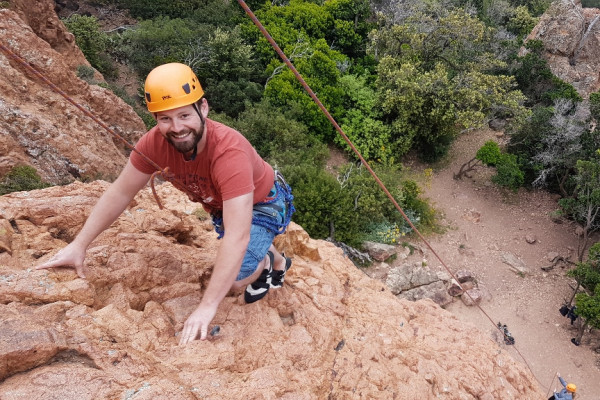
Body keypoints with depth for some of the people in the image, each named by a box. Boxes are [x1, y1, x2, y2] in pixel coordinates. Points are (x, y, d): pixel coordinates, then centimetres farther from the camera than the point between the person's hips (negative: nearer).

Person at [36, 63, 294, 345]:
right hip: (220, 206, 6)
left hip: (262, 204, -6)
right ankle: (279, 262, 59)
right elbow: (120, 193, -12)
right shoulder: (155, 142, -26)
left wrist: (207, 306, -48)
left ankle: (265, 262, 13)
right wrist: (79, 245, -13)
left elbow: (237, 237, -47)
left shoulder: (229, 152, -43)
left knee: (234, 279, -21)